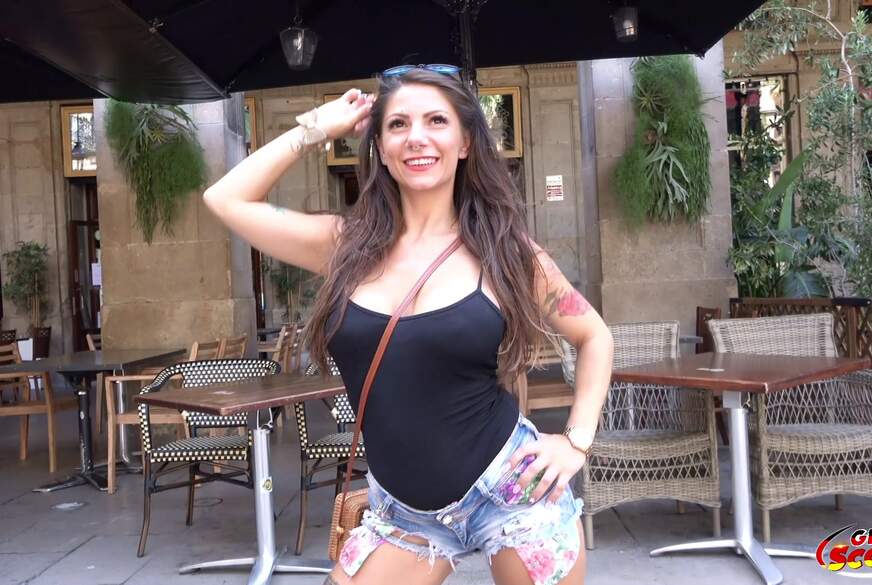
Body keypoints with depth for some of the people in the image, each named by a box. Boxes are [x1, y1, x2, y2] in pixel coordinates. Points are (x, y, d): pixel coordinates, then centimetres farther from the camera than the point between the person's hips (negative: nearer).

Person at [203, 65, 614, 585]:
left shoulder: (504, 251, -6)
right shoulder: (347, 246, 0)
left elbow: (595, 336, 7)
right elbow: (227, 199, 2)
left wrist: (578, 441, -4)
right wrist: (318, 128, 3)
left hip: (512, 491, -2)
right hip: (404, 513, 2)